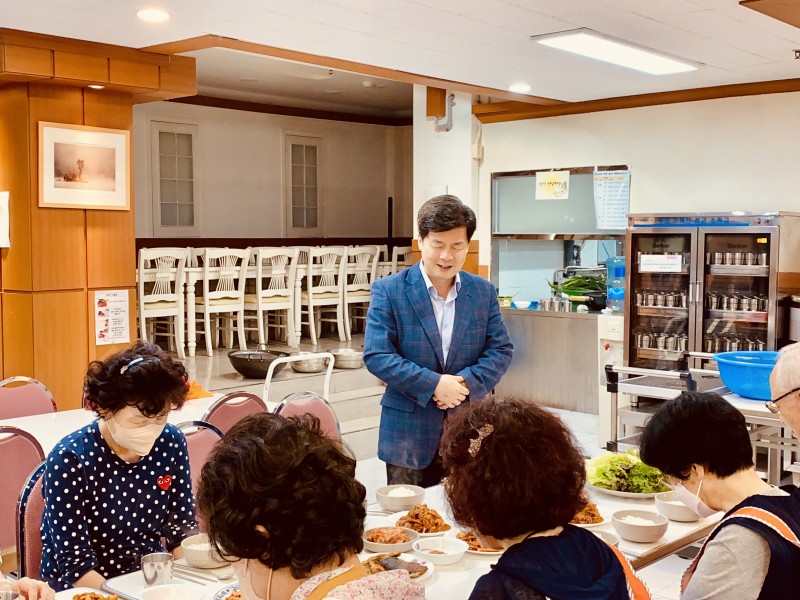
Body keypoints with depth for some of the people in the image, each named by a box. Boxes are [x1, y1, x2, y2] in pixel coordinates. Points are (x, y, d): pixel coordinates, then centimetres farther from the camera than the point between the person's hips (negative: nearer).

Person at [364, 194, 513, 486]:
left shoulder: (484, 292, 6)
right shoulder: (388, 291, -5)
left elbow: (501, 350, 3)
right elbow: (376, 355, -11)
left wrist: (466, 383, -15)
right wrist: (434, 384, -19)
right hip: (409, 432, -2)